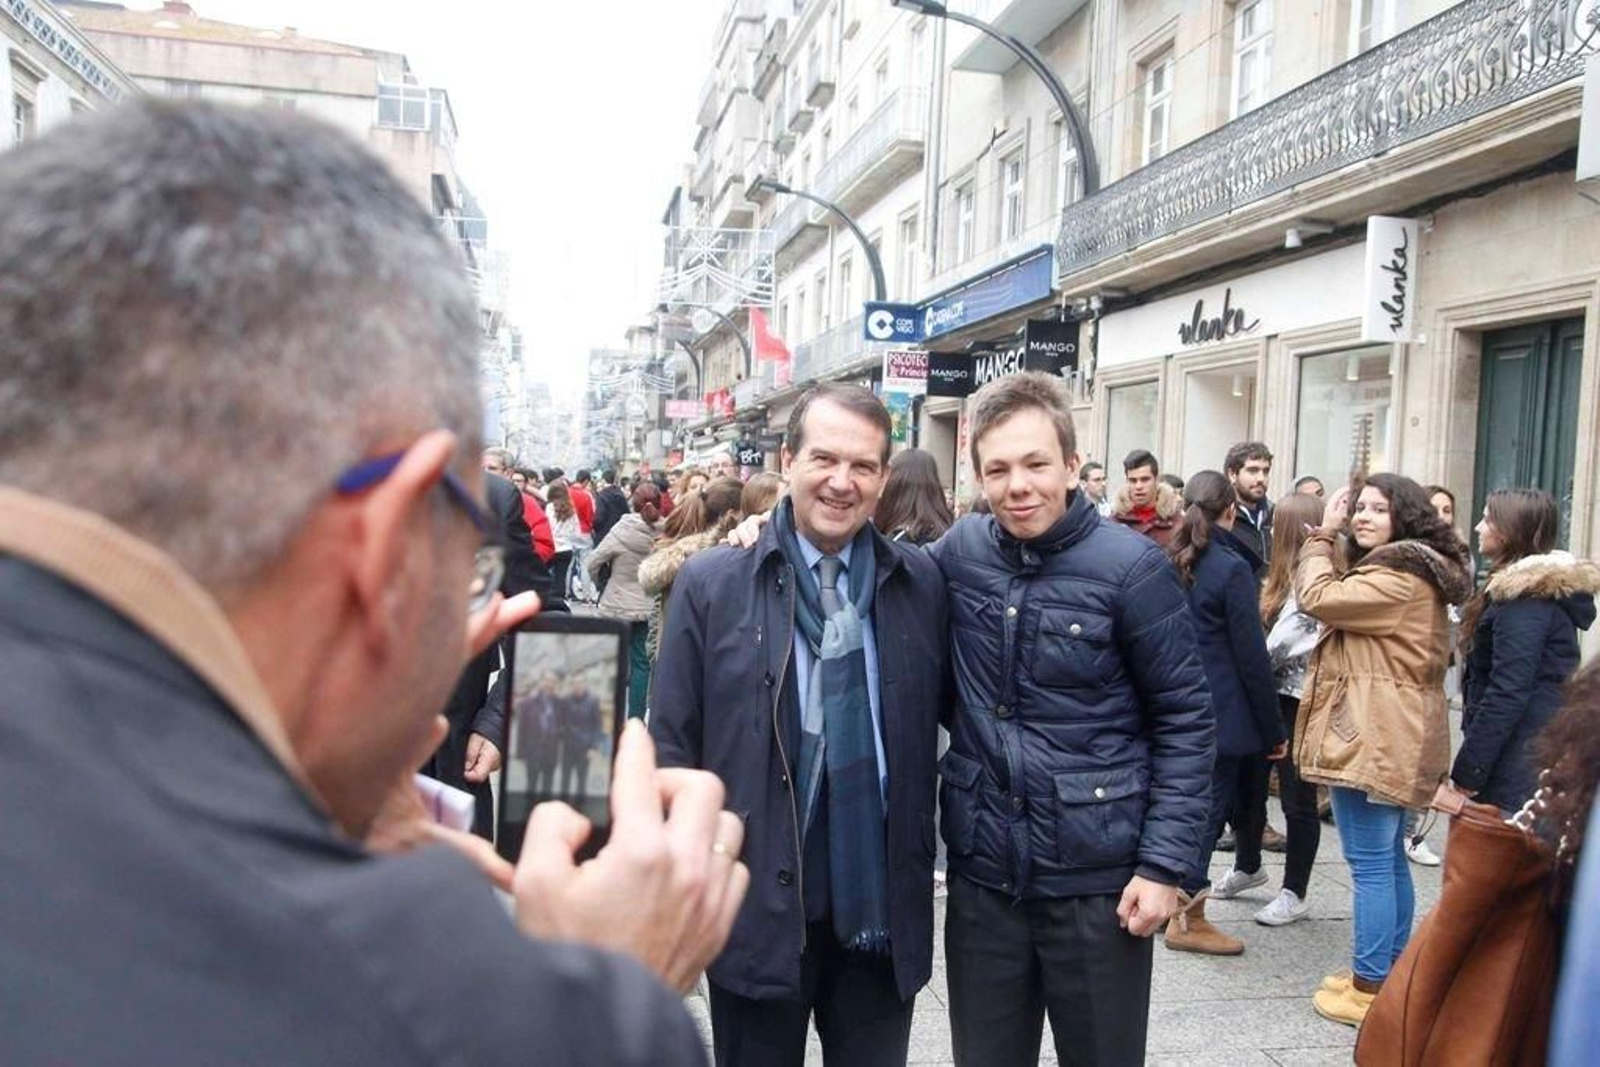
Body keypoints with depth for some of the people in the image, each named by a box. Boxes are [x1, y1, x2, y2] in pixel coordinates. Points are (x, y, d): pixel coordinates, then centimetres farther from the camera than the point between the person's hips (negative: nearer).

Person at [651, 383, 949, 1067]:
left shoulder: (921, 583, -1)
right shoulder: (712, 585, -6)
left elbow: (936, 719, 9)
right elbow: (672, 746, -3)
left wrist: (921, 876, 6)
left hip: (881, 909, 2)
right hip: (757, 907, -2)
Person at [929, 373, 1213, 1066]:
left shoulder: (1130, 565, -12)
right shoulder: (960, 550, -1)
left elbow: (1185, 723, -7)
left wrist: (1165, 863, -11)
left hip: (1098, 880, -3)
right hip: (981, 872, 3)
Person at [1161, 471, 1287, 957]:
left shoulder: (1172, 563, 6)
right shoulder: (1232, 567, -14)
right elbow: (1252, 656, -13)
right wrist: (1274, 730, -7)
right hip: (1221, 711, -7)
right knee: (1210, 806, 1)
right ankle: (1189, 920, 8)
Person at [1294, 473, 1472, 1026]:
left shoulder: (1396, 579, -19)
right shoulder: (1417, 573, 17)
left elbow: (1318, 598, -21)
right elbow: (1342, 600, 20)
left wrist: (1323, 536, -9)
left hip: (1374, 741, -11)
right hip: (1395, 740, 11)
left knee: (1370, 865, -5)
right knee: (1390, 858, 18)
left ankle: (1370, 987, 3)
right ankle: (1392, 970, 29)